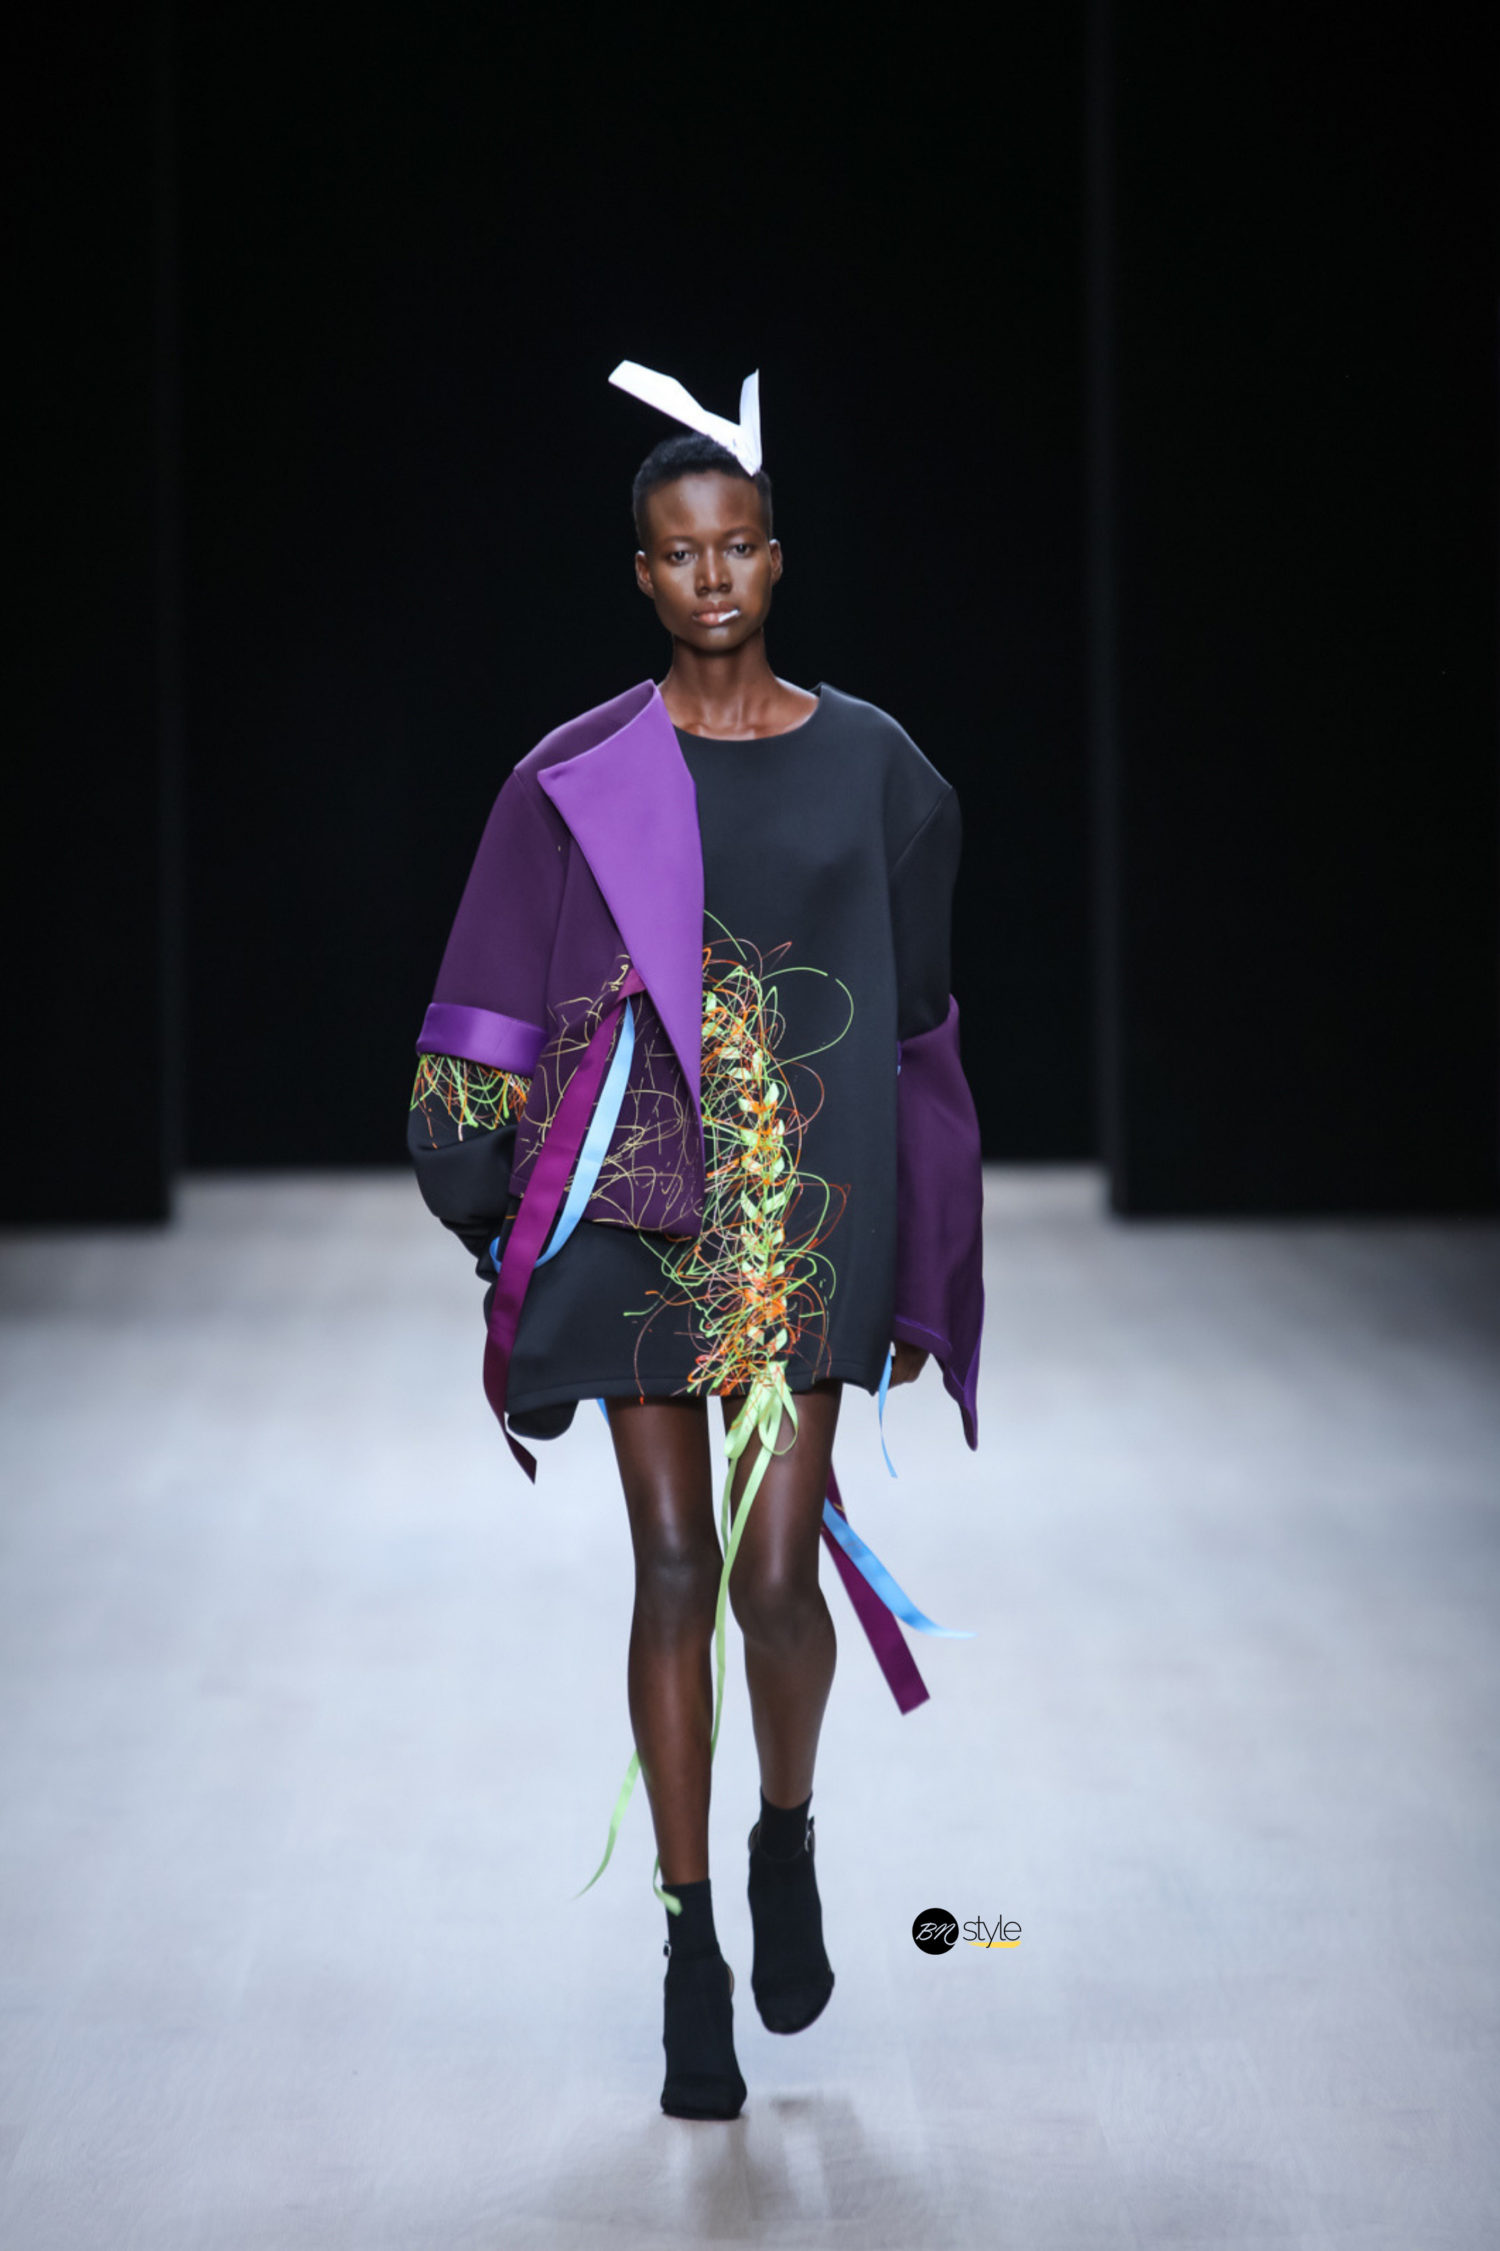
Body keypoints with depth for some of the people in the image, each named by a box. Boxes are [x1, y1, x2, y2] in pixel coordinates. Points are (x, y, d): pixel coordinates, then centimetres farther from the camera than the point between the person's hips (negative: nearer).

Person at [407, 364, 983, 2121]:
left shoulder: (873, 769, 3)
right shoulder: (575, 784, 0)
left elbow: (916, 1037, 8)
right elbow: (499, 1044, 2)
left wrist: (917, 1283, 8)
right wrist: (507, 1282, -2)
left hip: (813, 1220, 0)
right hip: (637, 1215, 0)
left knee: (776, 1571, -6)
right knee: (674, 1570, 2)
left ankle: (786, 1834, 25)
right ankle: (691, 1949, 13)